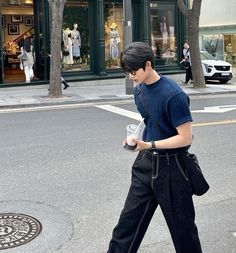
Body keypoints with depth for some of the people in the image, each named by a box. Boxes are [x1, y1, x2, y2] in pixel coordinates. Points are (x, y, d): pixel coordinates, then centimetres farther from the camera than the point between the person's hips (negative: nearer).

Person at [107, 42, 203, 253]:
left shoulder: (173, 95, -21)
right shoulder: (139, 90, 4)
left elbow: (185, 138, -20)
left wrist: (149, 145, -26)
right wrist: (135, 139, 4)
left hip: (170, 166, -6)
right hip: (146, 163, 7)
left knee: (181, 224, 10)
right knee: (129, 219, 10)